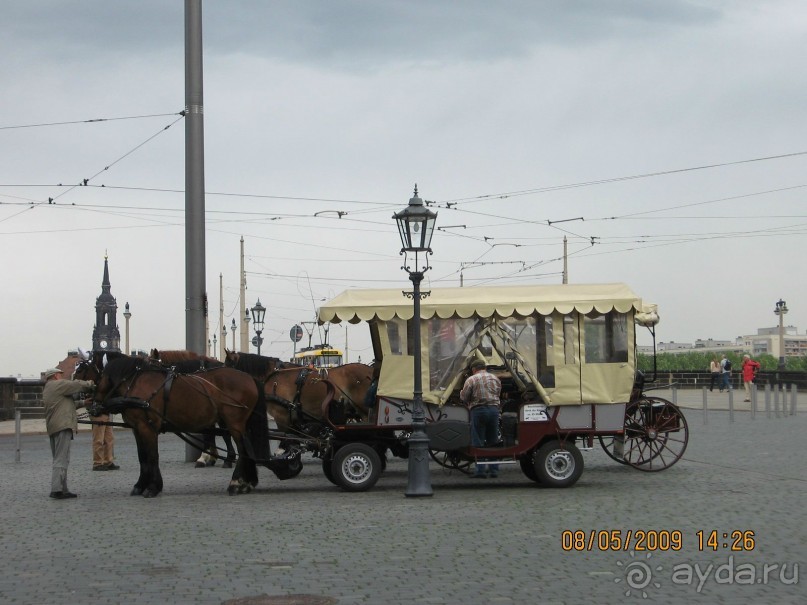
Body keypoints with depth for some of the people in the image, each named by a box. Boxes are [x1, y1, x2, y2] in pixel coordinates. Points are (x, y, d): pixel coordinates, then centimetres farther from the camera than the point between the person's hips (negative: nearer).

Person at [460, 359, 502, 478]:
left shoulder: (471, 380, -2)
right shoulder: (495, 379, 14)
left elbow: (463, 398, -4)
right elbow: (498, 395, 16)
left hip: (479, 410, -4)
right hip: (494, 409, 4)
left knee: (478, 442, 0)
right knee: (493, 442, 10)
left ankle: (480, 471, -5)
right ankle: (494, 470, 10)